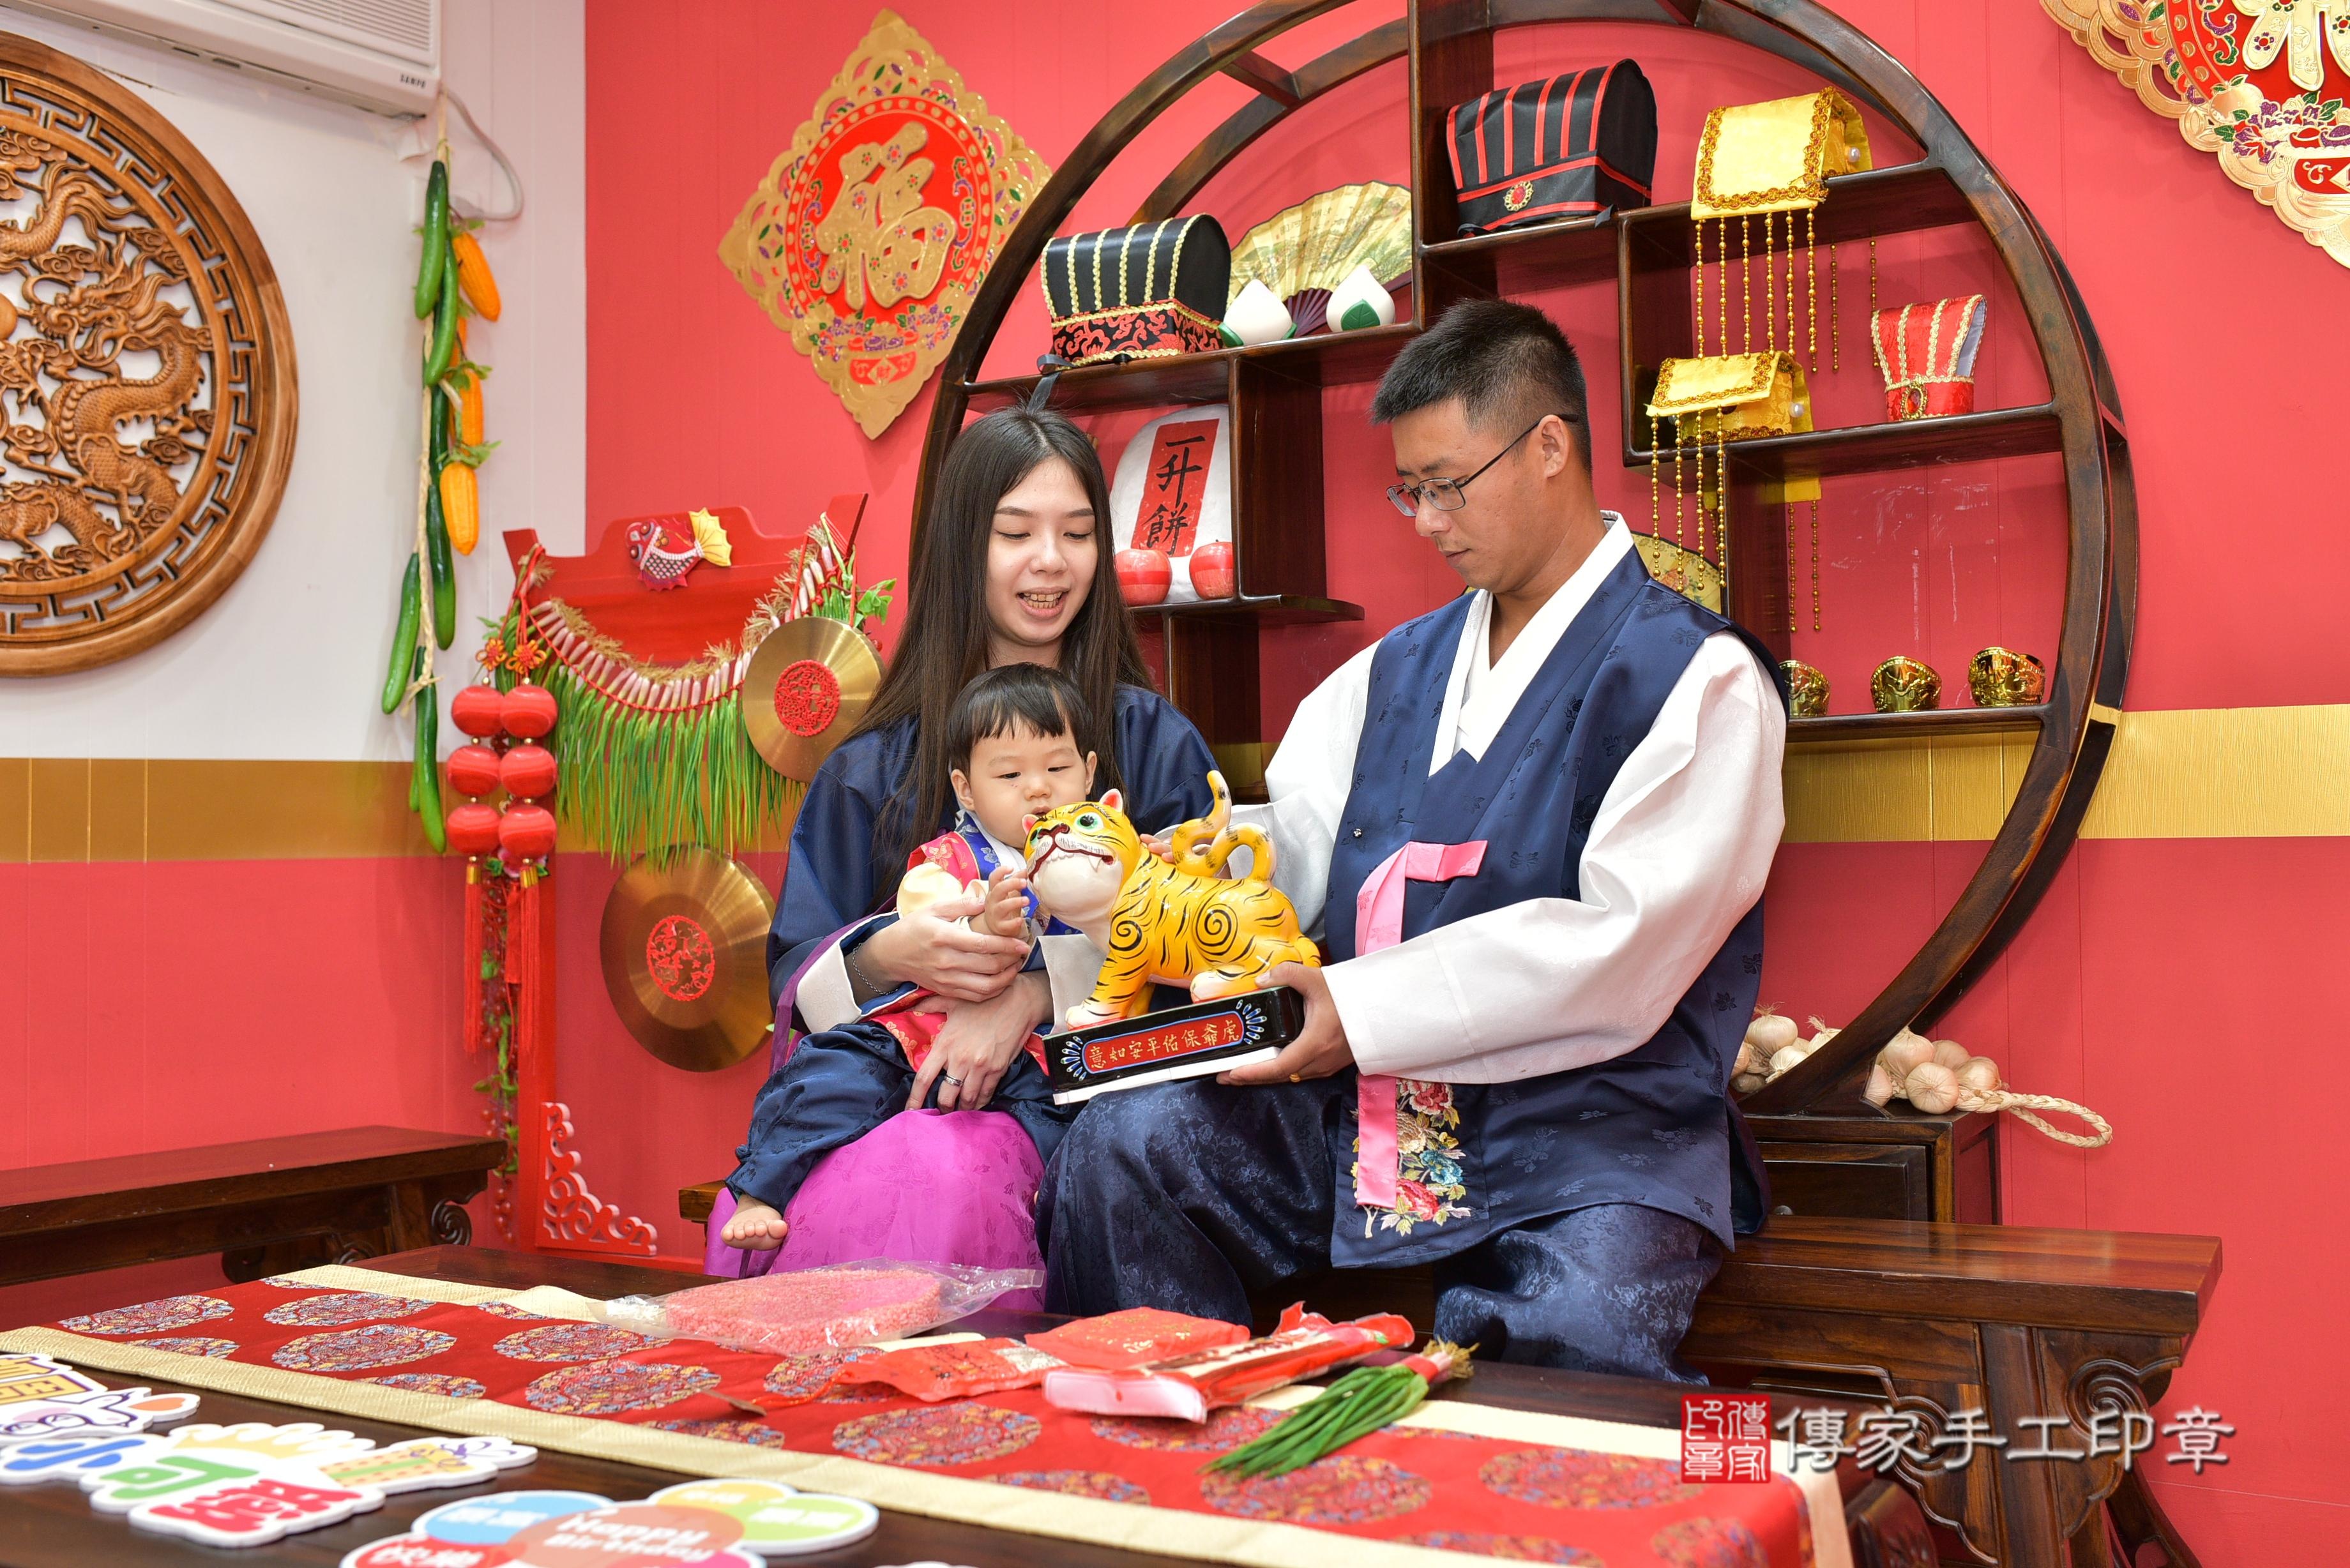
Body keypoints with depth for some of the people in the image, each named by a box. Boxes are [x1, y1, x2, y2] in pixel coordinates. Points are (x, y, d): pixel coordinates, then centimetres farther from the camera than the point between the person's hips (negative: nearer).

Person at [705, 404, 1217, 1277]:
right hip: (883, 1080, 2)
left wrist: (1036, 991, -18)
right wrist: (890, 956, -15)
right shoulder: (874, 767, 14)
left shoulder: (1155, 744, 9)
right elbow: (796, 979, 8)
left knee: (939, 1177, -35)